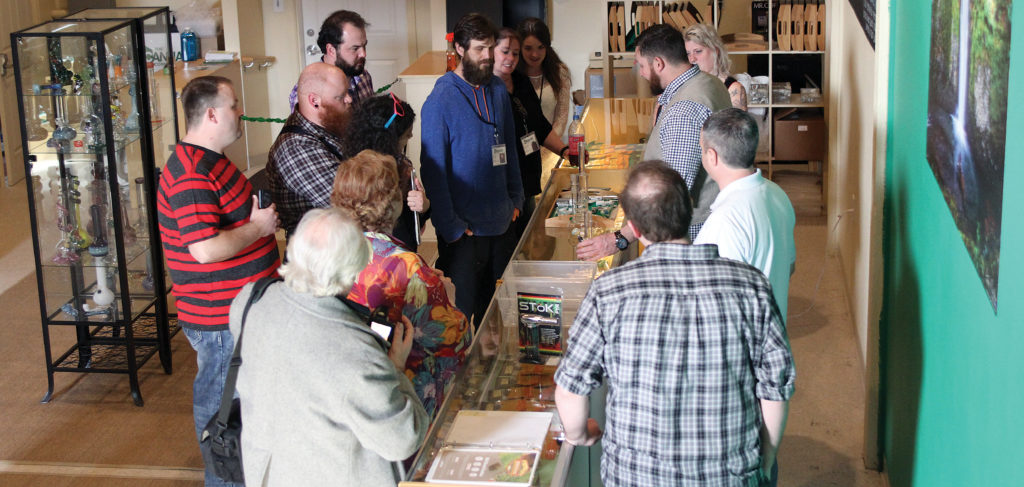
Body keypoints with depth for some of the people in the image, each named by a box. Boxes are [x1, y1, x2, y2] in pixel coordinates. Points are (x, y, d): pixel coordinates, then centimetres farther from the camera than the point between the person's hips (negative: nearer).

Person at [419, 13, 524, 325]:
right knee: (459, 314, 4)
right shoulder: (441, 100, -13)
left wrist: (515, 199, 10)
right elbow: (433, 169, -13)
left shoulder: (498, 90, 6)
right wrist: (450, 226, -14)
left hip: (502, 222, 6)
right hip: (464, 229, -6)